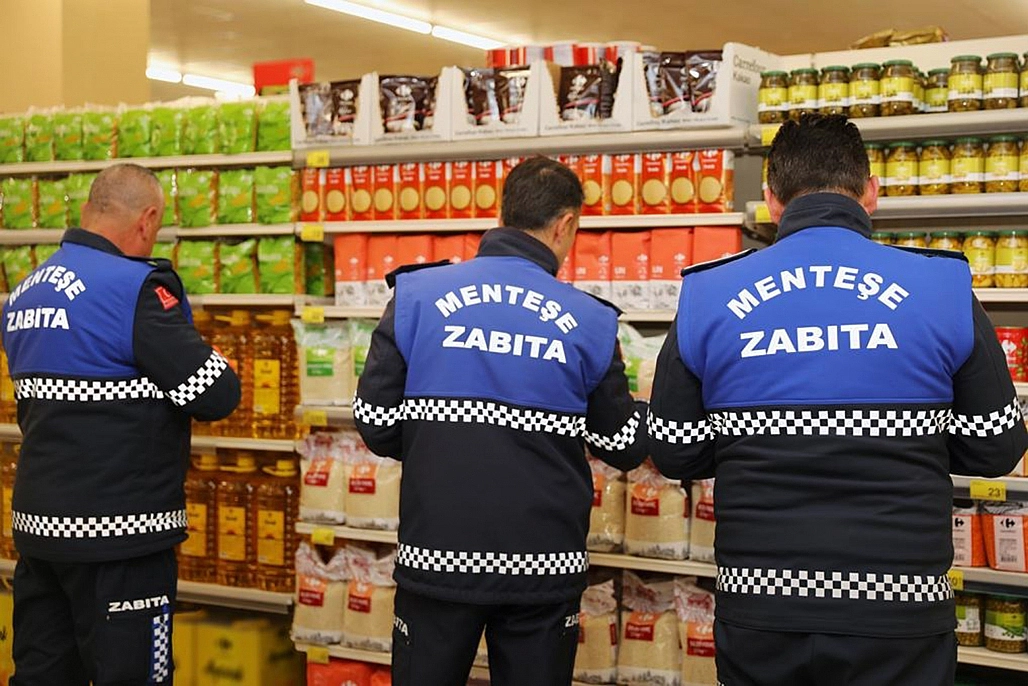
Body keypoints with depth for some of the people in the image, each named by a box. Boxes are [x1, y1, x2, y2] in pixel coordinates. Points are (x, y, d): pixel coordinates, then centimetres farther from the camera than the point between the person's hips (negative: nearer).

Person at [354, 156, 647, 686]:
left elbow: (375, 424, -3)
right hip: (543, 569, 0)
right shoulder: (588, 321, -4)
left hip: (437, 557, 0)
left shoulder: (417, 295, -4)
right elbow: (626, 448, 4)